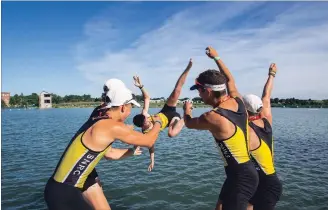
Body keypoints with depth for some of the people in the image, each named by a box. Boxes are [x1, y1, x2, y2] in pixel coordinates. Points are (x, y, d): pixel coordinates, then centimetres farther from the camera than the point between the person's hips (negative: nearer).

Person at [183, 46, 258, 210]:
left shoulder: (212, 117, -23)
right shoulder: (238, 101, -2)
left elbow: (189, 123, 0)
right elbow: (230, 80, 21)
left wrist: (186, 109, 23)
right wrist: (216, 58, 31)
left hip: (240, 177, -9)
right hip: (245, 172, 9)